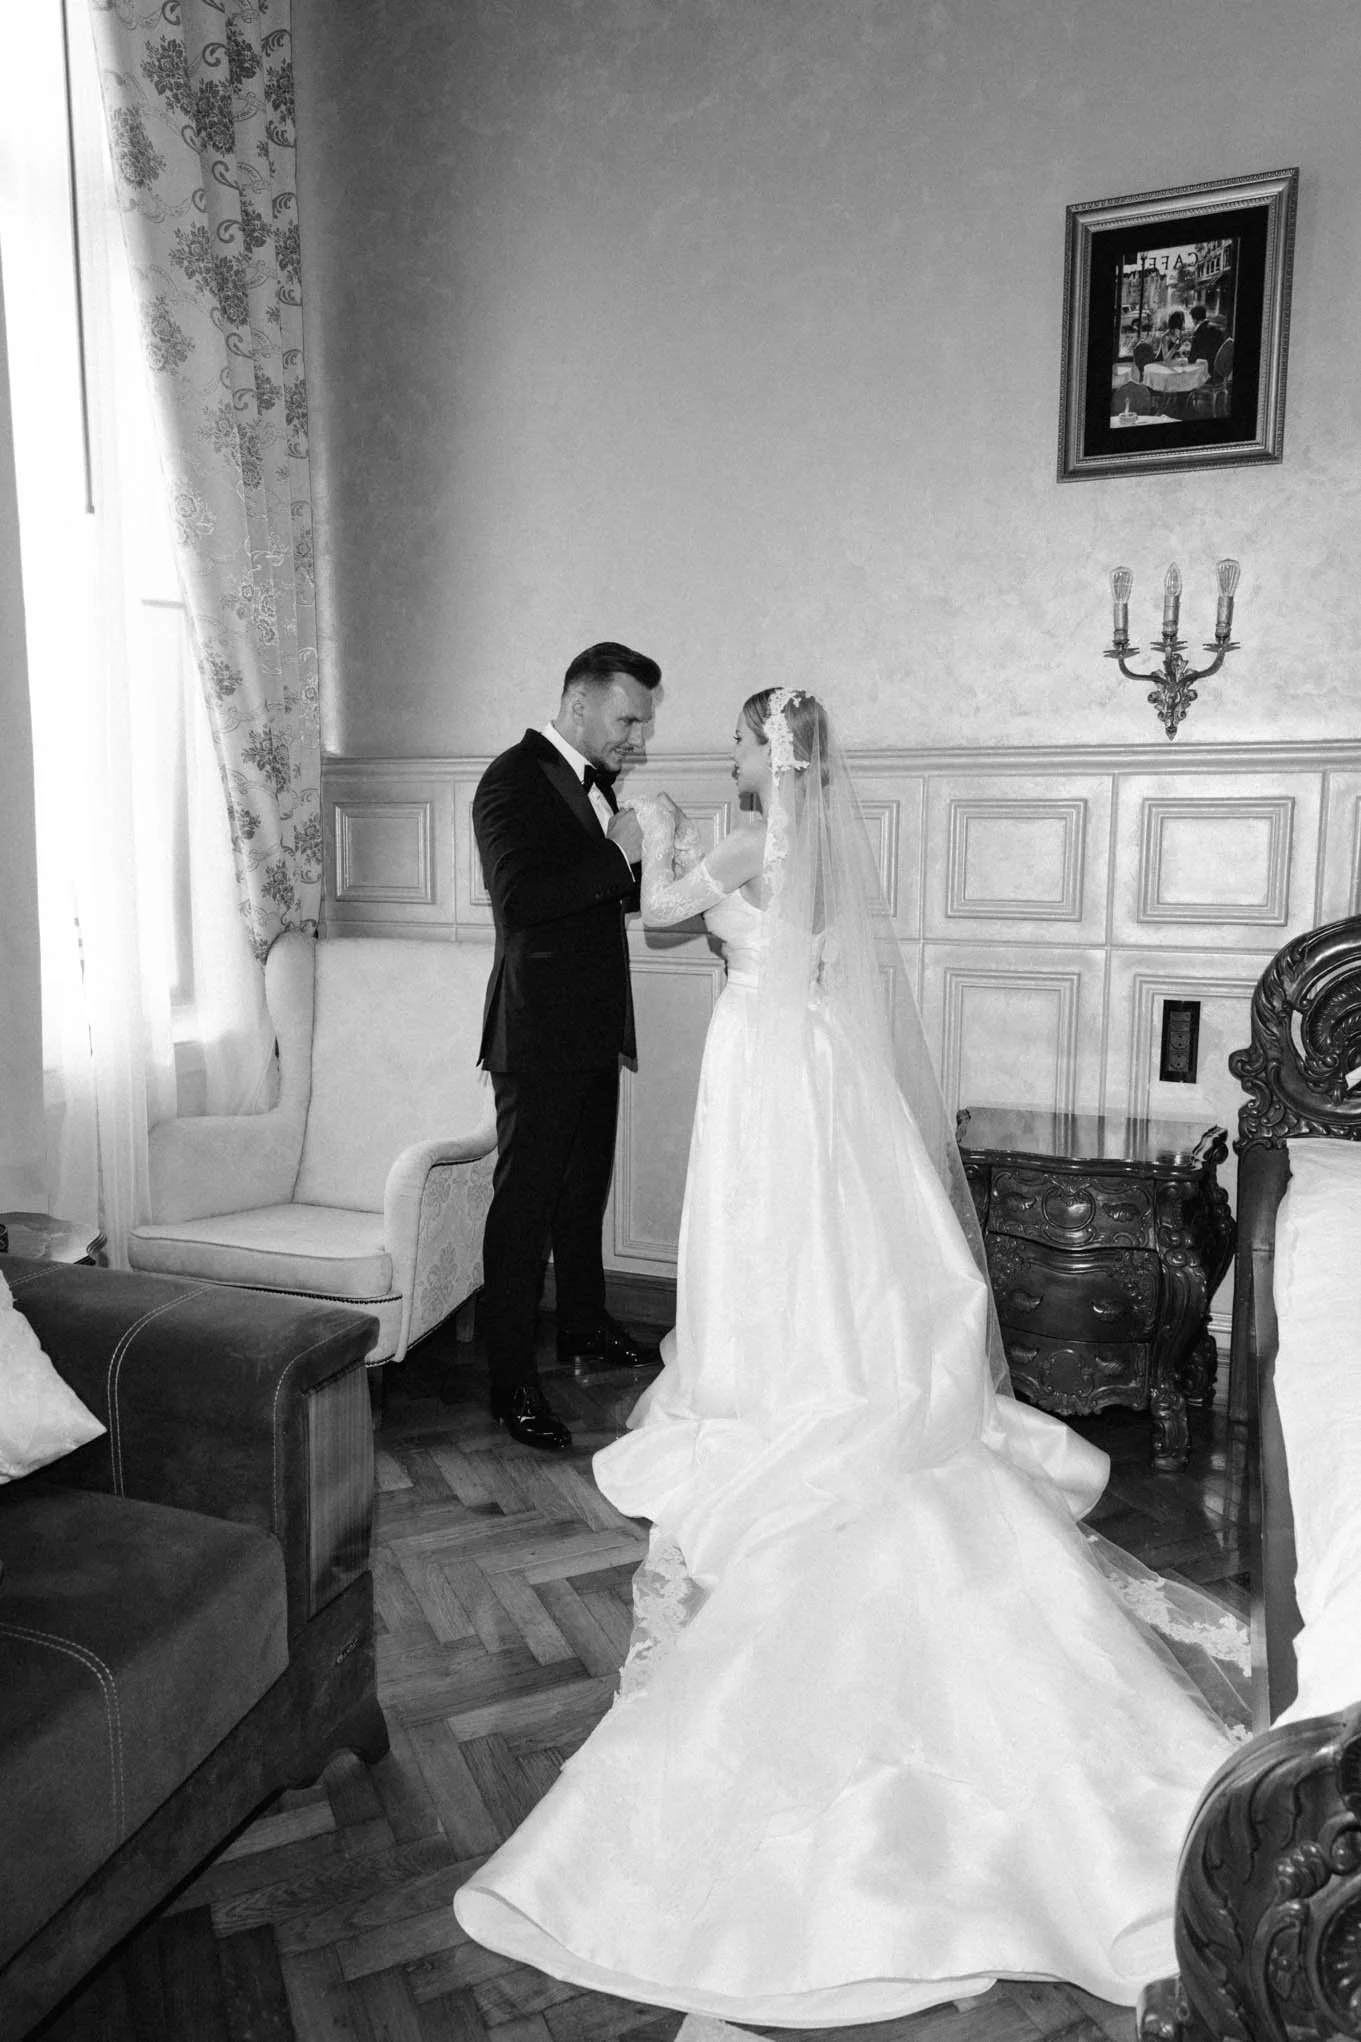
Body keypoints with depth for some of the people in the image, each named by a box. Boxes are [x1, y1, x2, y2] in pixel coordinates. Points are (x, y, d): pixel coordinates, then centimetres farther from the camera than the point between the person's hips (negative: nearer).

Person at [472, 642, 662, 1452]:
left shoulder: (593, 781, 13)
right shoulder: (515, 779, -14)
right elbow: (519, 898, -27)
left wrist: (650, 860, 2)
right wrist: (616, 855, -22)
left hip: (593, 1029, 9)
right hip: (539, 1032, -9)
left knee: (586, 1190, 21)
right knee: (525, 1204, -3)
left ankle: (586, 1330, 38)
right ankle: (513, 1383, 6)